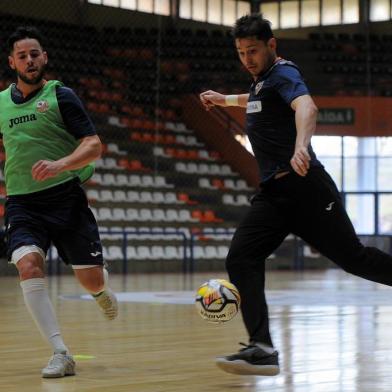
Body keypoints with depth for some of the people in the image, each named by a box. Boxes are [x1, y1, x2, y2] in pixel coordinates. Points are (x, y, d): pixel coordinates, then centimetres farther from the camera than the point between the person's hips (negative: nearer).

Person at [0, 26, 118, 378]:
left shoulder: (61, 96, -2)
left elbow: (93, 145, -10)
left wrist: (60, 164, -25)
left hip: (65, 197, -2)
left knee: (91, 280, -1)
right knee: (28, 266, -23)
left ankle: (102, 290, 41)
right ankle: (61, 355, -20)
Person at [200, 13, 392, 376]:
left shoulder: (283, 73, -10)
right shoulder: (262, 79, 17)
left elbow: (305, 105, -33)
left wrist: (301, 145, -51)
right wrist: (227, 99, 46)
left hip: (304, 186, -8)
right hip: (273, 193, 8)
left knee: (353, 257, -2)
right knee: (241, 258, -11)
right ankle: (262, 349, -19)